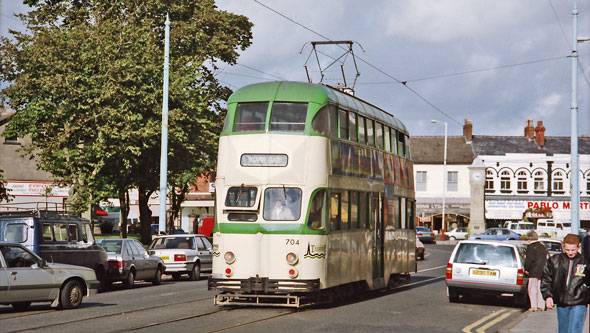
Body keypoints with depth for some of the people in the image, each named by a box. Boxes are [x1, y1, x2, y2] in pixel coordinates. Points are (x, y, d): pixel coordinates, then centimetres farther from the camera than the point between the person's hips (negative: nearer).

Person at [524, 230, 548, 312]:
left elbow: (529, 260, -14)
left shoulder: (531, 247, -9)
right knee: (540, 288, 12)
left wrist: (526, 269, -3)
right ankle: (541, 306, 12)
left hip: (534, 271, -7)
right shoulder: (543, 247, 14)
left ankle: (534, 306, -6)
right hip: (543, 271, 7)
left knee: (532, 288, -2)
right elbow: (547, 258, 18)